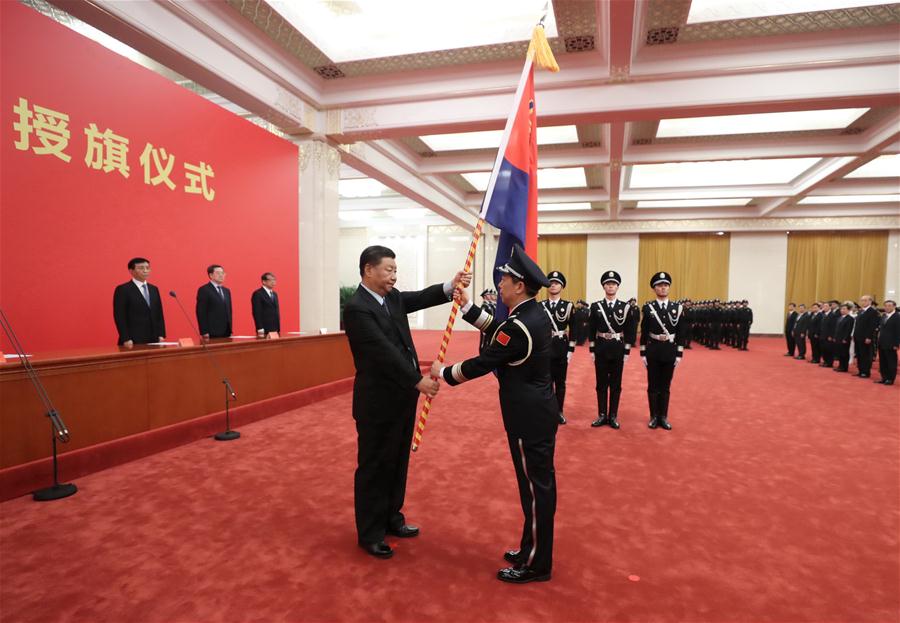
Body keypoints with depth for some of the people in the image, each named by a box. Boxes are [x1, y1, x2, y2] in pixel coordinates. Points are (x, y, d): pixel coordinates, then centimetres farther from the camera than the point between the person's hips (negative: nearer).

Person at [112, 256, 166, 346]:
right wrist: (126, 339, -15)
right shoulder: (122, 290, -2)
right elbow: (119, 317, -8)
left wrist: (161, 335, 4)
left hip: (154, 340, 5)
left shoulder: (154, 289, 15)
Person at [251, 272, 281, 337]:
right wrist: (260, 329, -19)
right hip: (264, 331, -7)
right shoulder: (257, 294, -7)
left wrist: (278, 329, 13)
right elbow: (256, 313, -13)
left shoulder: (275, 294, 17)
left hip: (275, 330, 7)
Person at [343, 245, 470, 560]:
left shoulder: (393, 297, 8)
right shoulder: (356, 308, -19)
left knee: (398, 462, 19)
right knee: (374, 466, 6)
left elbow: (422, 298, -1)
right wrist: (418, 381, -26)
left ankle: (391, 518, 36)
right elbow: (385, 352, -25)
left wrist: (452, 285, -19)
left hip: (401, 396, 9)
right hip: (378, 401, -8)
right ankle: (369, 533, 22)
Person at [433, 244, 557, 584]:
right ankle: (533, 549, 35)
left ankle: (536, 564, 20)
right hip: (538, 411, 10)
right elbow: (497, 330, 17)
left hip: (529, 417, -10)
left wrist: (442, 373, -4)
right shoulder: (535, 314, 5)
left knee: (534, 486, 4)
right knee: (538, 483, 19)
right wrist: (467, 306, 13)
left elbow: (481, 364, -19)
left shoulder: (519, 326, -24)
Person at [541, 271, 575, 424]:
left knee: (560, 382, 9)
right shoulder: (540, 306, 1)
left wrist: (570, 350, -5)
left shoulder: (569, 306, 0)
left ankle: (559, 411, 20)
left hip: (561, 348, 0)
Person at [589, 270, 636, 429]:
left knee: (616, 384, 6)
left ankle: (613, 416, 16)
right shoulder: (596, 306, 1)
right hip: (601, 349, 0)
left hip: (618, 349, 0)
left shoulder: (625, 307, 0)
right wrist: (591, 350, -2)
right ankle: (602, 415, 16)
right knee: (601, 384, 7)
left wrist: (627, 352, -4)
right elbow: (592, 330, 2)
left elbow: (630, 331, 0)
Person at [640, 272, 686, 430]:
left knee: (666, 386, 9)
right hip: (653, 350, -1)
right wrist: (643, 353, -4)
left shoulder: (677, 308, 2)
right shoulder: (648, 308, -2)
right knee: (653, 386, 6)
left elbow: (681, 333, 3)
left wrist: (679, 354, -1)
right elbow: (644, 332, -2)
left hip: (670, 351, 1)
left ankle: (664, 417, 18)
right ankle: (654, 417, 16)